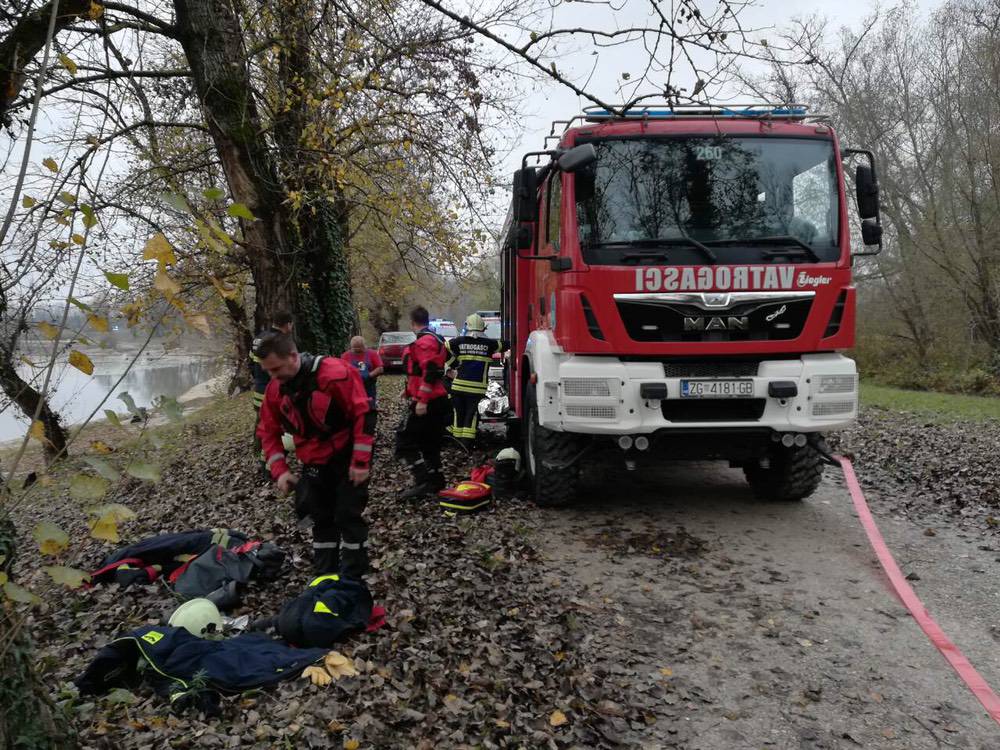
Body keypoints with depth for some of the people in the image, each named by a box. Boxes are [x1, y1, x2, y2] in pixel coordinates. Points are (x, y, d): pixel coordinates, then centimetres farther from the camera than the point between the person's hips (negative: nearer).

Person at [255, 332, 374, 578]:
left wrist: (361, 462, -21)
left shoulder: (335, 373, -26)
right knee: (321, 518, 14)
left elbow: (364, 415, -22)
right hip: (315, 463, 6)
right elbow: (269, 431, 5)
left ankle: (353, 580, 11)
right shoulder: (275, 389, -6)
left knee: (348, 516, -3)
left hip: (347, 457, -6)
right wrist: (280, 471, -5)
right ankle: (325, 576, 28)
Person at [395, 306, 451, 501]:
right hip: (437, 401, 10)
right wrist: (411, 390, 33)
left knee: (405, 441, -8)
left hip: (424, 403, -10)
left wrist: (421, 400, -25)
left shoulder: (424, 341, -15)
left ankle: (423, 481, -15)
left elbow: (429, 372, -24)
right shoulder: (435, 339, 18)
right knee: (429, 442, 17)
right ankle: (436, 480, 22)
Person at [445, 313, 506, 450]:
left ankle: (457, 439, 19)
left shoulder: (458, 342, 1)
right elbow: (504, 345, 9)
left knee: (459, 413, 13)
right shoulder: (489, 344, -2)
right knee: (472, 414, 3)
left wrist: (453, 365, 13)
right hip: (478, 387, -1)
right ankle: (467, 443, -2)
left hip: (459, 385, 2)